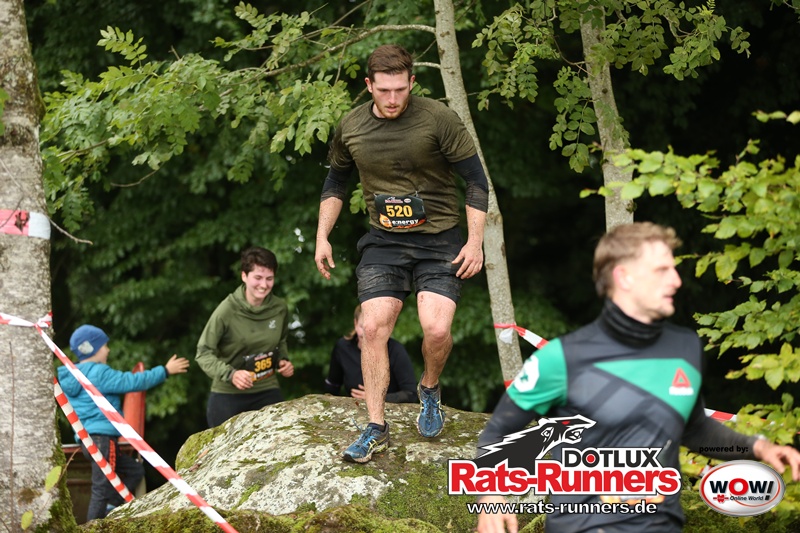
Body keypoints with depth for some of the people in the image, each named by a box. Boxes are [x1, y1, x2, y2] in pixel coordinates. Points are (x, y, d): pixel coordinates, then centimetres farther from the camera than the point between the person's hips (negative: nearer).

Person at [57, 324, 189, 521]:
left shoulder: (71, 377, 17)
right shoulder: (99, 373, -11)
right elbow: (132, 382, -12)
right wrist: (165, 371, -4)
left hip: (86, 438, 10)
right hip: (102, 437, -10)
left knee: (134, 470, 15)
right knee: (102, 488, -9)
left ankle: (110, 509, 4)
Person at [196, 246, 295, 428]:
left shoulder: (280, 308, -2)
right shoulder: (227, 310, -16)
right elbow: (204, 353, -12)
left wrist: (284, 360, 0)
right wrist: (230, 374, -26)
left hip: (267, 392, 4)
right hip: (227, 394, -4)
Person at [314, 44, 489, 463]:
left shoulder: (437, 118, -12)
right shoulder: (351, 127, 0)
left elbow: (476, 179, -5)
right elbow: (335, 181, 18)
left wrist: (475, 241, -10)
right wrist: (322, 237, 12)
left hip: (438, 240, -3)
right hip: (383, 242, 3)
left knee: (437, 330, -18)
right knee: (373, 329, -11)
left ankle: (429, 389, 16)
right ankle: (376, 429, -2)